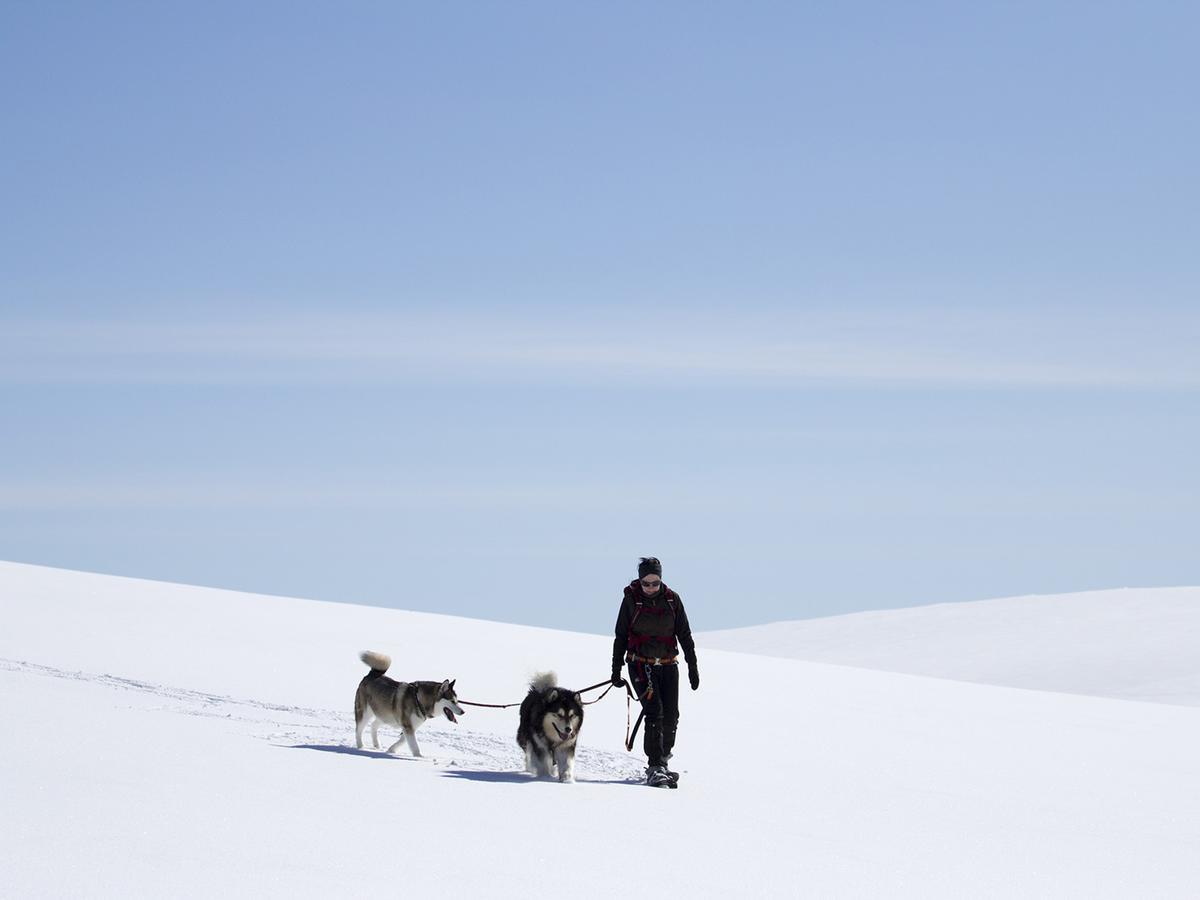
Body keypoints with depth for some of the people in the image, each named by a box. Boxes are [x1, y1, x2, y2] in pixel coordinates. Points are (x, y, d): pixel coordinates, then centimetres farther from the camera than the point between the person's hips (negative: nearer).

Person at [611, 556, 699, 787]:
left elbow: (685, 635, 7)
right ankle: (655, 769, -19)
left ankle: (662, 759, 19)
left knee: (671, 716, -1)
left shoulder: (672, 599, 0)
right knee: (654, 712, -16)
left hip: (668, 665, 3)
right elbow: (621, 637, 4)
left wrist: (692, 666, 5)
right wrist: (616, 669, 5)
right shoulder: (631, 599, -4)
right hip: (641, 666, -3)